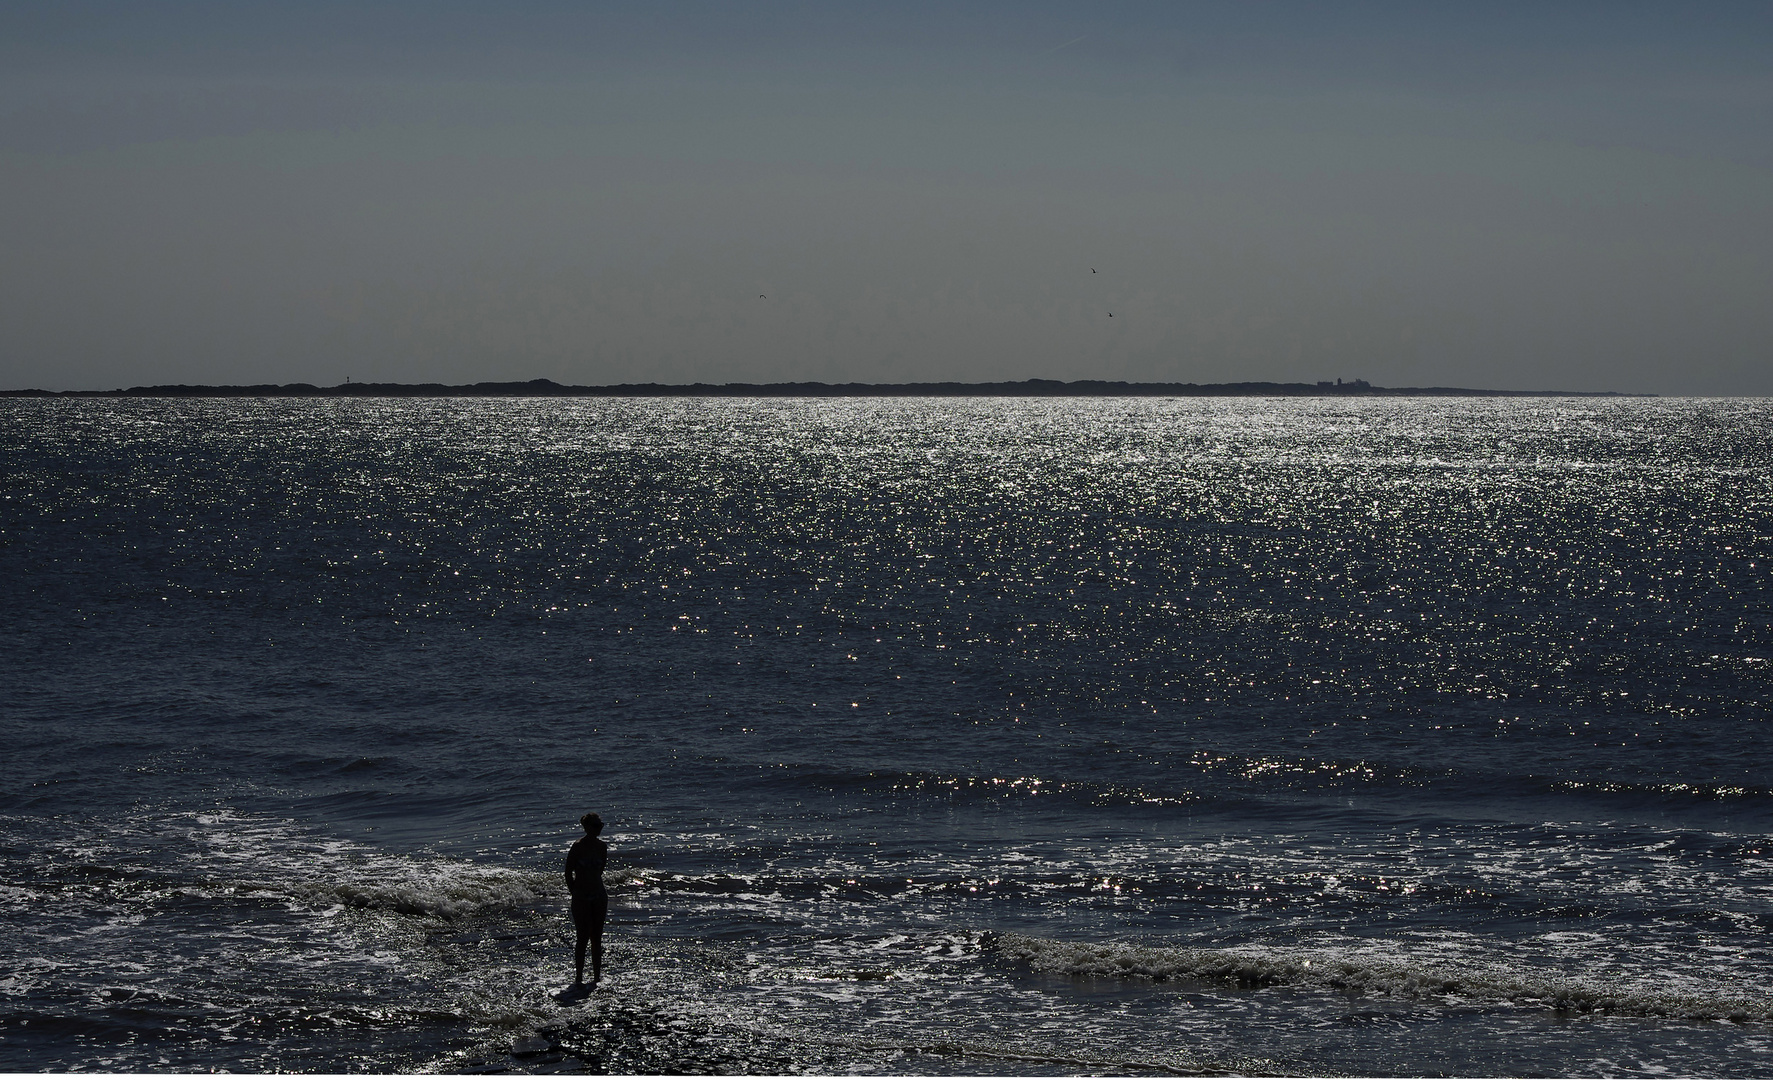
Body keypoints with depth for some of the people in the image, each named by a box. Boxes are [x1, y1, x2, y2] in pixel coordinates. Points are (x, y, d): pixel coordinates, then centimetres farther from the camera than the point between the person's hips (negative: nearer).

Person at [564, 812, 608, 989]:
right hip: (581, 898, -5)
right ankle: (579, 978, -2)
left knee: (597, 938, 9)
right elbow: (568, 872, -7)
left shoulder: (602, 847, 5)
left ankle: (597, 977, 16)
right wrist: (575, 892, -4)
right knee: (584, 937, -7)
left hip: (599, 895, 5)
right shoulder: (577, 846, -11)